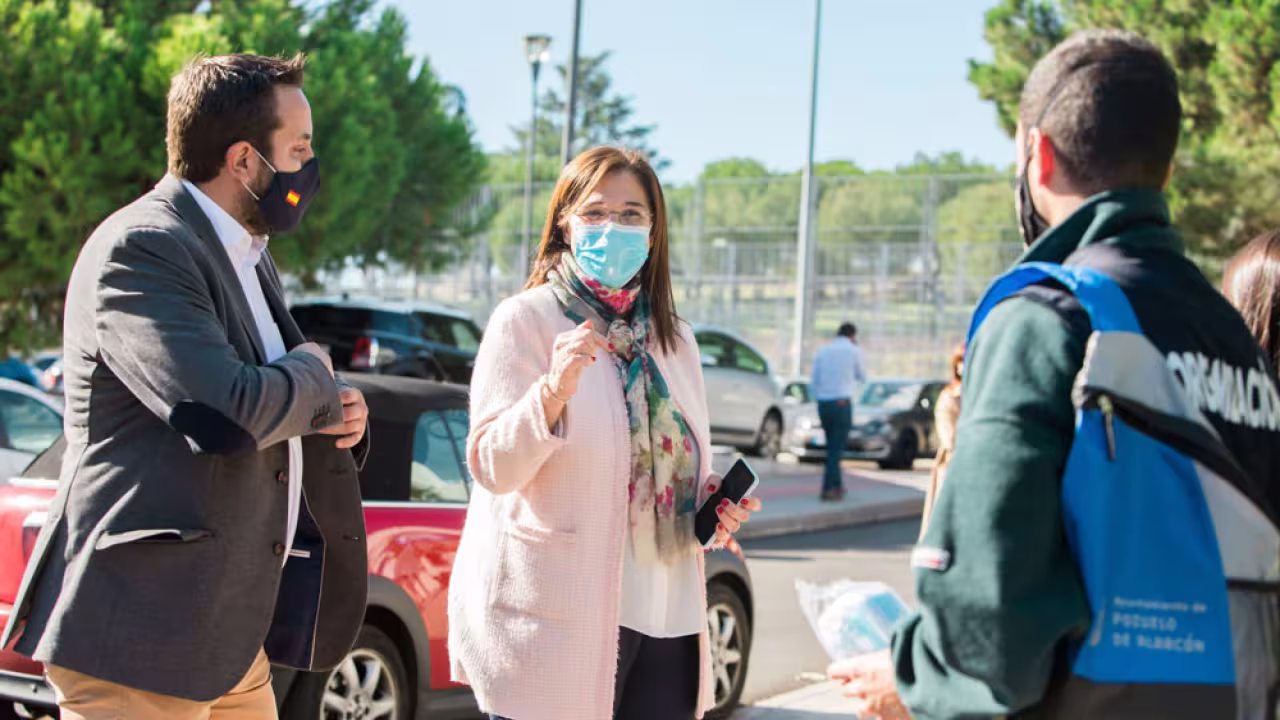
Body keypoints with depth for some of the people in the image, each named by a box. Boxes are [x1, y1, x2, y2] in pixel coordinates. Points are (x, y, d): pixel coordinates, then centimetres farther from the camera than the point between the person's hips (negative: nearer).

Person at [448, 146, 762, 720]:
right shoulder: (525, 320, -3)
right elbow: (492, 468, -11)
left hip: (666, 618, 6)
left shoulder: (674, 338, 15)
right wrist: (553, 392, -27)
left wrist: (716, 506, 3)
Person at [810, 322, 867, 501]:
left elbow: (815, 382, 10)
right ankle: (828, 489, -8)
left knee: (833, 446, 18)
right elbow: (862, 378, 13)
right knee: (836, 448, -3)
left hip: (823, 404, 5)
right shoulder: (854, 351, 0)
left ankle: (837, 485, 26)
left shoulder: (822, 352, 11)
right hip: (842, 403, -5)